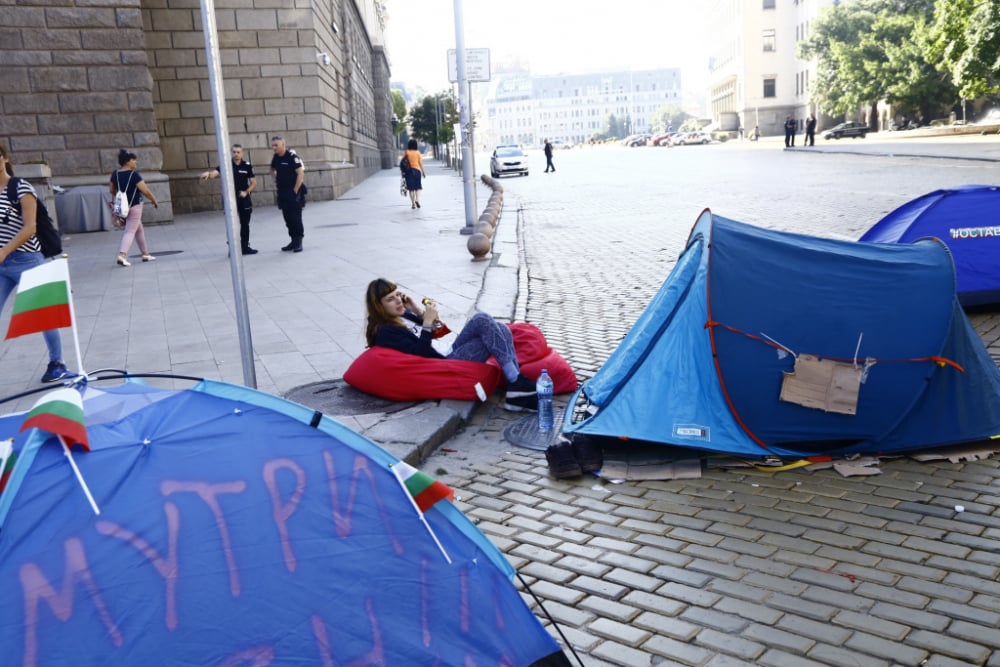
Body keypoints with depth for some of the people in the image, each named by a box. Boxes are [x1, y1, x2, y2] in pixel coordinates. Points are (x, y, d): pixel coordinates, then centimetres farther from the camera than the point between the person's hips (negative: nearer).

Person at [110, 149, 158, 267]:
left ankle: (145, 254, 27)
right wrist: (154, 201, -3)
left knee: (139, 229, 20)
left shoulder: (115, 174, 4)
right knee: (130, 231, -7)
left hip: (122, 207, 7)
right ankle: (122, 256, -21)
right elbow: (145, 191, -17)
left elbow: (112, 191, 13)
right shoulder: (134, 175, -15)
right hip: (134, 206, -7)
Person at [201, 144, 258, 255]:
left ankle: (245, 247, 21)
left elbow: (254, 183, 2)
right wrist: (208, 173, -44)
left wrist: (246, 192, -15)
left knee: (245, 224, 10)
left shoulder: (247, 166, 0)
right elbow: (215, 172, -21)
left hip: (244, 199, 2)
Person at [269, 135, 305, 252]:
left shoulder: (292, 156, -14)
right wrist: (276, 181, 15)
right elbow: (273, 169, 29)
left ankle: (298, 242, 2)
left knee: (295, 218, -5)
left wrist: (295, 190, -18)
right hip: (282, 193, 7)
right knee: (287, 218, 10)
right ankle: (294, 240, 18)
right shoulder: (275, 158, 8)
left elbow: (301, 174, -18)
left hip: (293, 193, -7)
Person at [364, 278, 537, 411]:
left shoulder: (401, 316, 19)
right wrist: (427, 322, -19)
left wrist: (419, 312, 8)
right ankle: (517, 382, -21)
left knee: (500, 331, -7)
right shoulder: (385, 332, -8)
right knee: (482, 320, -21)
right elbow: (420, 356, -17)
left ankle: (517, 392, -16)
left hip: (451, 351, 9)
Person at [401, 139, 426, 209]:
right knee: (418, 187, 10)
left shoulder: (405, 152, 0)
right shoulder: (417, 152, -1)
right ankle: (417, 200, -14)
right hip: (417, 170, 0)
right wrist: (423, 172, 5)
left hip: (408, 171, 0)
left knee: (411, 188, 6)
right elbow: (420, 163, -1)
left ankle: (413, 204, 5)